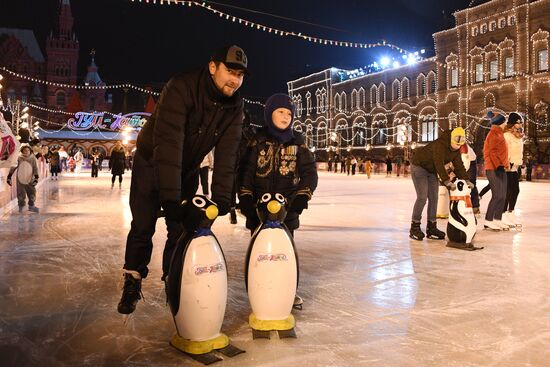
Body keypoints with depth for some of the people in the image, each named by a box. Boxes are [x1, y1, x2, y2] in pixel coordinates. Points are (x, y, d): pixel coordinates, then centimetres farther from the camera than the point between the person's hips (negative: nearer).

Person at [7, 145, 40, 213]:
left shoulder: (33, 158, -5)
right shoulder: (19, 158, -8)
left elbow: (35, 168, -4)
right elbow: (13, 168, 1)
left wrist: (36, 178, -15)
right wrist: (9, 177, 0)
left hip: (30, 180, 1)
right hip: (20, 180, -1)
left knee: (32, 193, 6)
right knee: (21, 195, 6)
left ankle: (31, 206, 26)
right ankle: (21, 207, 24)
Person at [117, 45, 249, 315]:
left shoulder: (234, 107, -14)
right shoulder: (182, 88, -32)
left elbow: (226, 154, -18)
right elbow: (168, 142, -41)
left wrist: (221, 197, -28)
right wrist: (170, 196, -46)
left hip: (187, 170, 4)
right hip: (151, 163, -4)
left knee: (182, 228, 1)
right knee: (143, 226, 0)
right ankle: (132, 282, 19)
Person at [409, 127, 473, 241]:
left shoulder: (456, 151, -3)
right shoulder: (440, 145, -29)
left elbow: (459, 166, -3)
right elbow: (439, 164, -37)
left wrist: (466, 180, -17)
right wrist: (447, 181, -43)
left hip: (432, 171, 9)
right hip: (419, 166, -9)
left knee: (434, 198, 4)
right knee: (422, 197, -14)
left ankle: (431, 228, 10)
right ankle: (414, 228, -6)